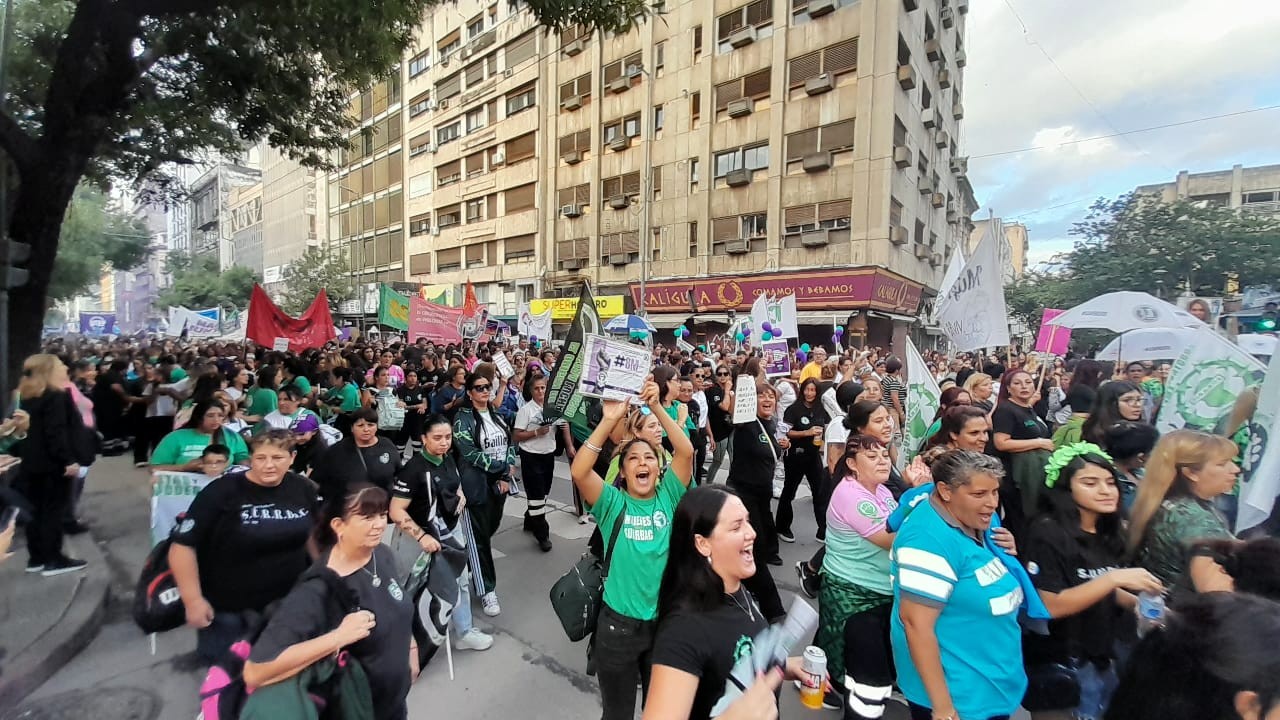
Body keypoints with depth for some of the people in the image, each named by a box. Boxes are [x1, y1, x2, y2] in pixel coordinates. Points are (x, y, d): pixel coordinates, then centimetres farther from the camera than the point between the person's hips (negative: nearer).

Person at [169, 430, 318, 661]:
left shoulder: (303, 488, -5)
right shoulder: (222, 492, -18)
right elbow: (183, 545, -15)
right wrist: (193, 600, -16)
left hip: (289, 605, 4)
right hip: (227, 611, -4)